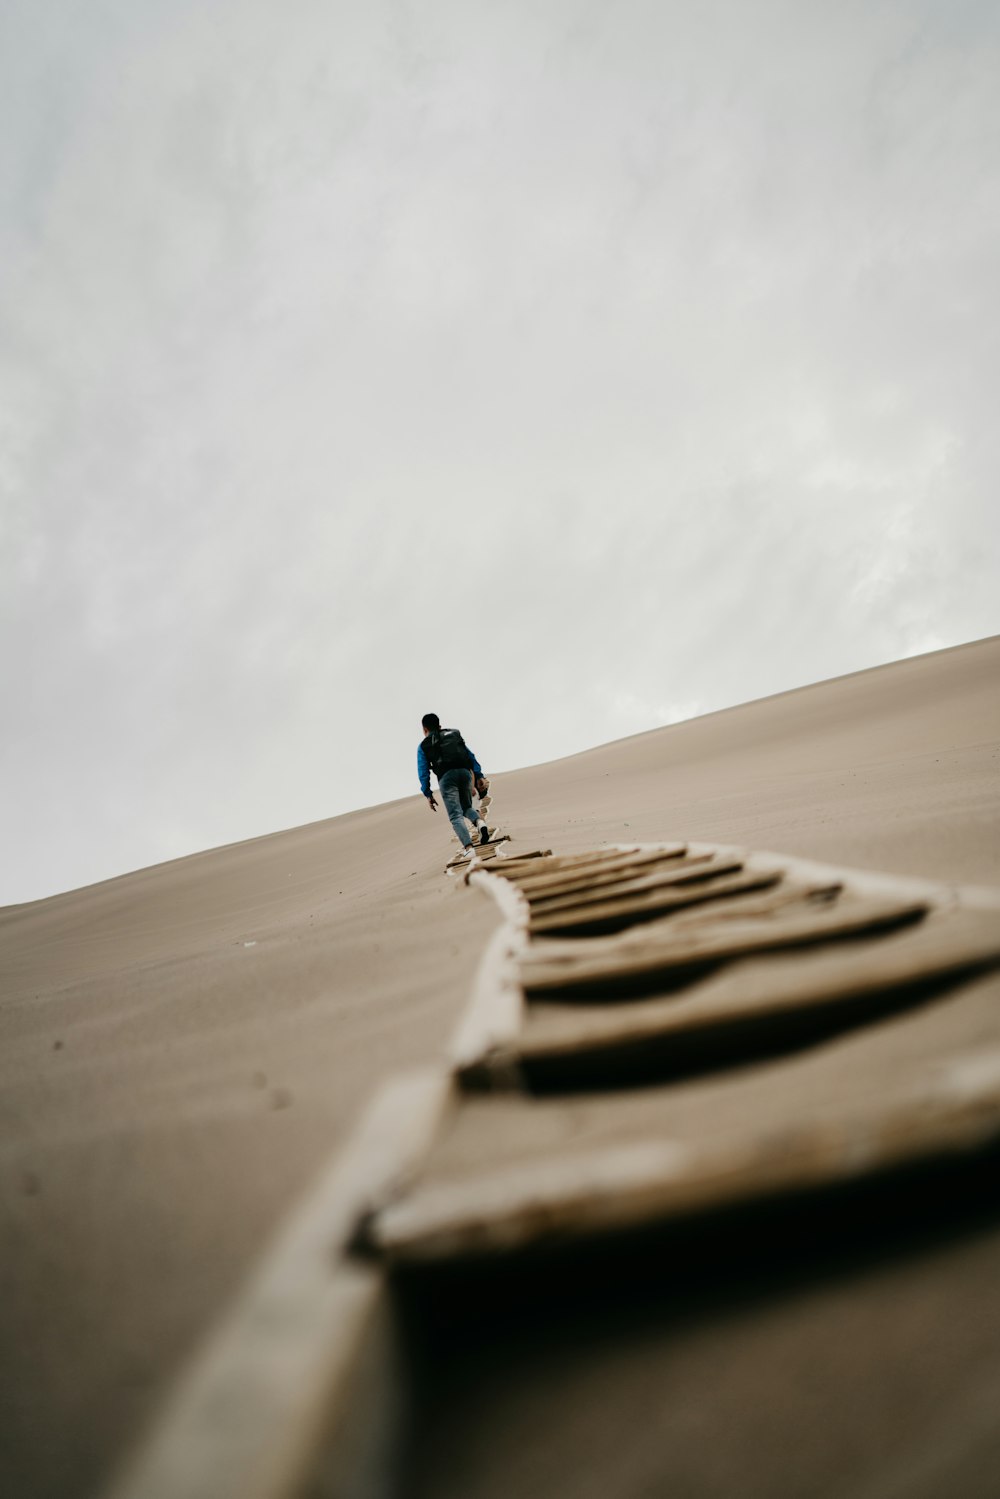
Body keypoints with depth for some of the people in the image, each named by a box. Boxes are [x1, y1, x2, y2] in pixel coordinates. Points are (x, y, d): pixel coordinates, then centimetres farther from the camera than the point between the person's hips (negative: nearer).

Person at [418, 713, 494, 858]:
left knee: (456, 815, -3)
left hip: (446, 777, -3)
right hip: (465, 772, 3)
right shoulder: (455, 735, 26)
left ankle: (469, 848, -20)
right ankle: (480, 822, -11)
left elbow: (423, 772, 10)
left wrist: (428, 794, 10)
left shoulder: (423, 746, 17)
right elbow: (471, 756, 17)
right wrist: (479, 776, 13)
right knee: (466, 807, 22)